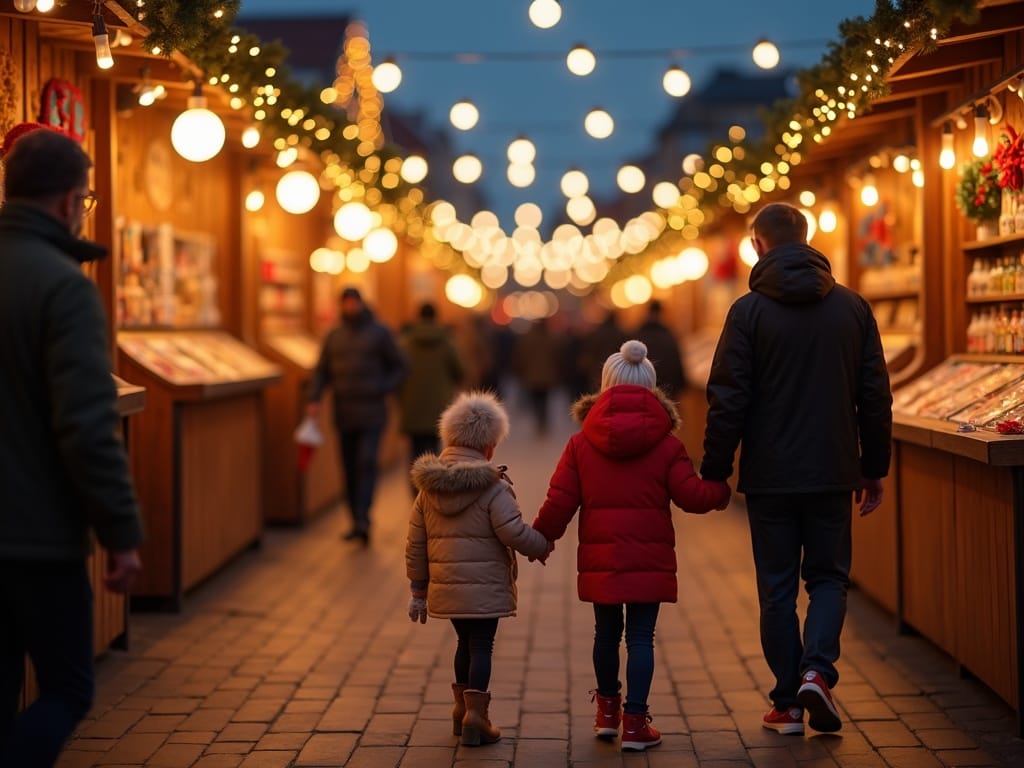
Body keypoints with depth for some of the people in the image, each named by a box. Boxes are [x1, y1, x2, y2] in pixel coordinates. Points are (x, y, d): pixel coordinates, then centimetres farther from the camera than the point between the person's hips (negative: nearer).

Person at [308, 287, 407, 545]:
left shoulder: (379, 332, 2)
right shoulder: (334, 336, 11)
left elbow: (399, 366, 5)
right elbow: (322, 370, 10)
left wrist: (383, 390, -9)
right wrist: (314, 399, -3)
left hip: (371, 413, -4)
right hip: (344, 413, 4)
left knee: (367, 463, -15)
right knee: (349, 468, 5)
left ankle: (363, 519, -20)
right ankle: (356, 522, 11)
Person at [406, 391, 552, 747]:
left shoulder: (429, 487, 6)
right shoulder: (492, 485, -12)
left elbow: (415, 543, 8)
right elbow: (513, 532, -18)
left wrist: (418, 588, 15)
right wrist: (542, 547, 1)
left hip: (446, 585, 6)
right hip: (484, 585, -6)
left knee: (465, 642, 22)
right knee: (481, 646, 2)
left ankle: (462, 707, 32)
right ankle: (475, 713, -5)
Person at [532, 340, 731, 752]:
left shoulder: (580, 443, 0)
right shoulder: (666, 444, -4)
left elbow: (560, 501, -1)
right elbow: (691, 495, -6)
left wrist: (542, 537, 14)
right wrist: (721, 491, 14)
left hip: (599, 559, 2)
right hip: (649, 560, -2)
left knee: (606, 634, 17)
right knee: (640, 637, 3)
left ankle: (608, 710, 31)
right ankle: (635, 722, 3)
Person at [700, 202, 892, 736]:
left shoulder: (749, 311, -7)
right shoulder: (853, 307, 4)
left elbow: (728, 401, -9)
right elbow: (875, 397, 6)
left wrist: (714, 472, -2)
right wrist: (874, 468, 14)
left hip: (769, 476, -2)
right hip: (833, 472, 2)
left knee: (777, 587, 7)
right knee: (829, 576, 14)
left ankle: (788, 703, 10)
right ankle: (817, 668, -8)